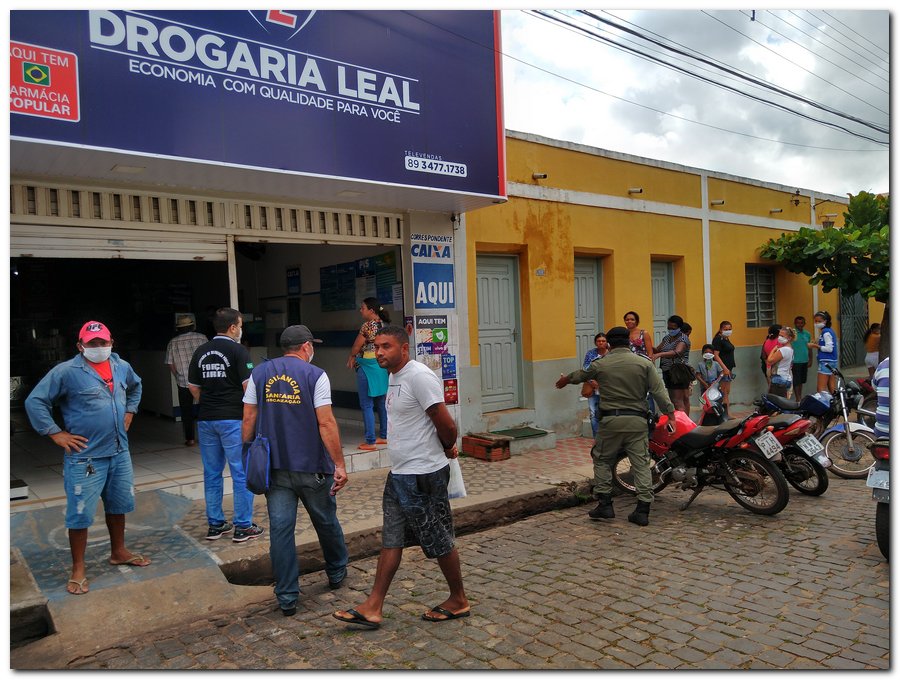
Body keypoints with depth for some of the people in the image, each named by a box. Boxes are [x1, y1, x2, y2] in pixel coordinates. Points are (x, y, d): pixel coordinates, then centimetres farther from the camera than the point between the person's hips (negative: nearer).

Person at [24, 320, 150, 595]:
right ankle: (78, 568, 18)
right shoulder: (65, 372, -13)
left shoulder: (122, 366, 5)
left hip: (120, 453, 6)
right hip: (85, 458, -6)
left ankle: (118, 552, 37)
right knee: (80, 514, 2)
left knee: (118, 505, 19)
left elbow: (135, 387, 27)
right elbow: (35, 402, -9)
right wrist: (56, 434, -12)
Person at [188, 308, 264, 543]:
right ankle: (243, 527, 6)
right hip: (233, 419, -6)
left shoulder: (200, 351, 9)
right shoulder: (238, 350, -10)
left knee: (212, 473, 13)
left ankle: (215, 524, 21)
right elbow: (248, 386, -15)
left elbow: (193, 386, 13)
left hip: (206, 420, 6)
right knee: (241, 473, 2)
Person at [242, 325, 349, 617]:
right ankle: (337, 573, 36)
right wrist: (339, 464, -12)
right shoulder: (315, 375, -9)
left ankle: (286, 597, 10)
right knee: (326, 521, 17)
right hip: (311, 466, -3)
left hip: (274, 467, 3)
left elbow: (248, 420, 3)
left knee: (280, 529, 6)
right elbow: (326, 423, -15)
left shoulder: (259, 373, 4)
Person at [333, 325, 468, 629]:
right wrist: (447, 447, 12)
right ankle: (373, 608, 20)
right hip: (399, 473, 9)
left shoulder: (419, 376, -20)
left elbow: (446, 424, -20)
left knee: (439, 541, 6)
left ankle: (459, 600, 25)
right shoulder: (395, 376, 12)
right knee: (391, 540, 12)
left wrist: (447, 448, -1)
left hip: (423, 475, -9)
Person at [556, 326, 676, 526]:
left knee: (602, 460, 14)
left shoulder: (600, 365, 3)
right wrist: (671, 415, 1)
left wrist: (564, 380, 42)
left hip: (611, 420, -1)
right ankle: (643, 510, 5)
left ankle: (604, 504, 13)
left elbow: (579, 376, 21)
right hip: (637, 420, 1)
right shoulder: (644, 364, 2)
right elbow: (659, 392, -3)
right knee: (641, 464, 5)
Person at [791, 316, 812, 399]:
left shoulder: (807, 334, 10)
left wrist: (810, 360, 12)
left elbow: (809, 348, 16)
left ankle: (800, 397, 24)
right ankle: (798, 399, 0)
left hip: (805, 361, 6)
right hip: (795, 362, -6)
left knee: (801, 381, 15)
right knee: (796, 382, -4)